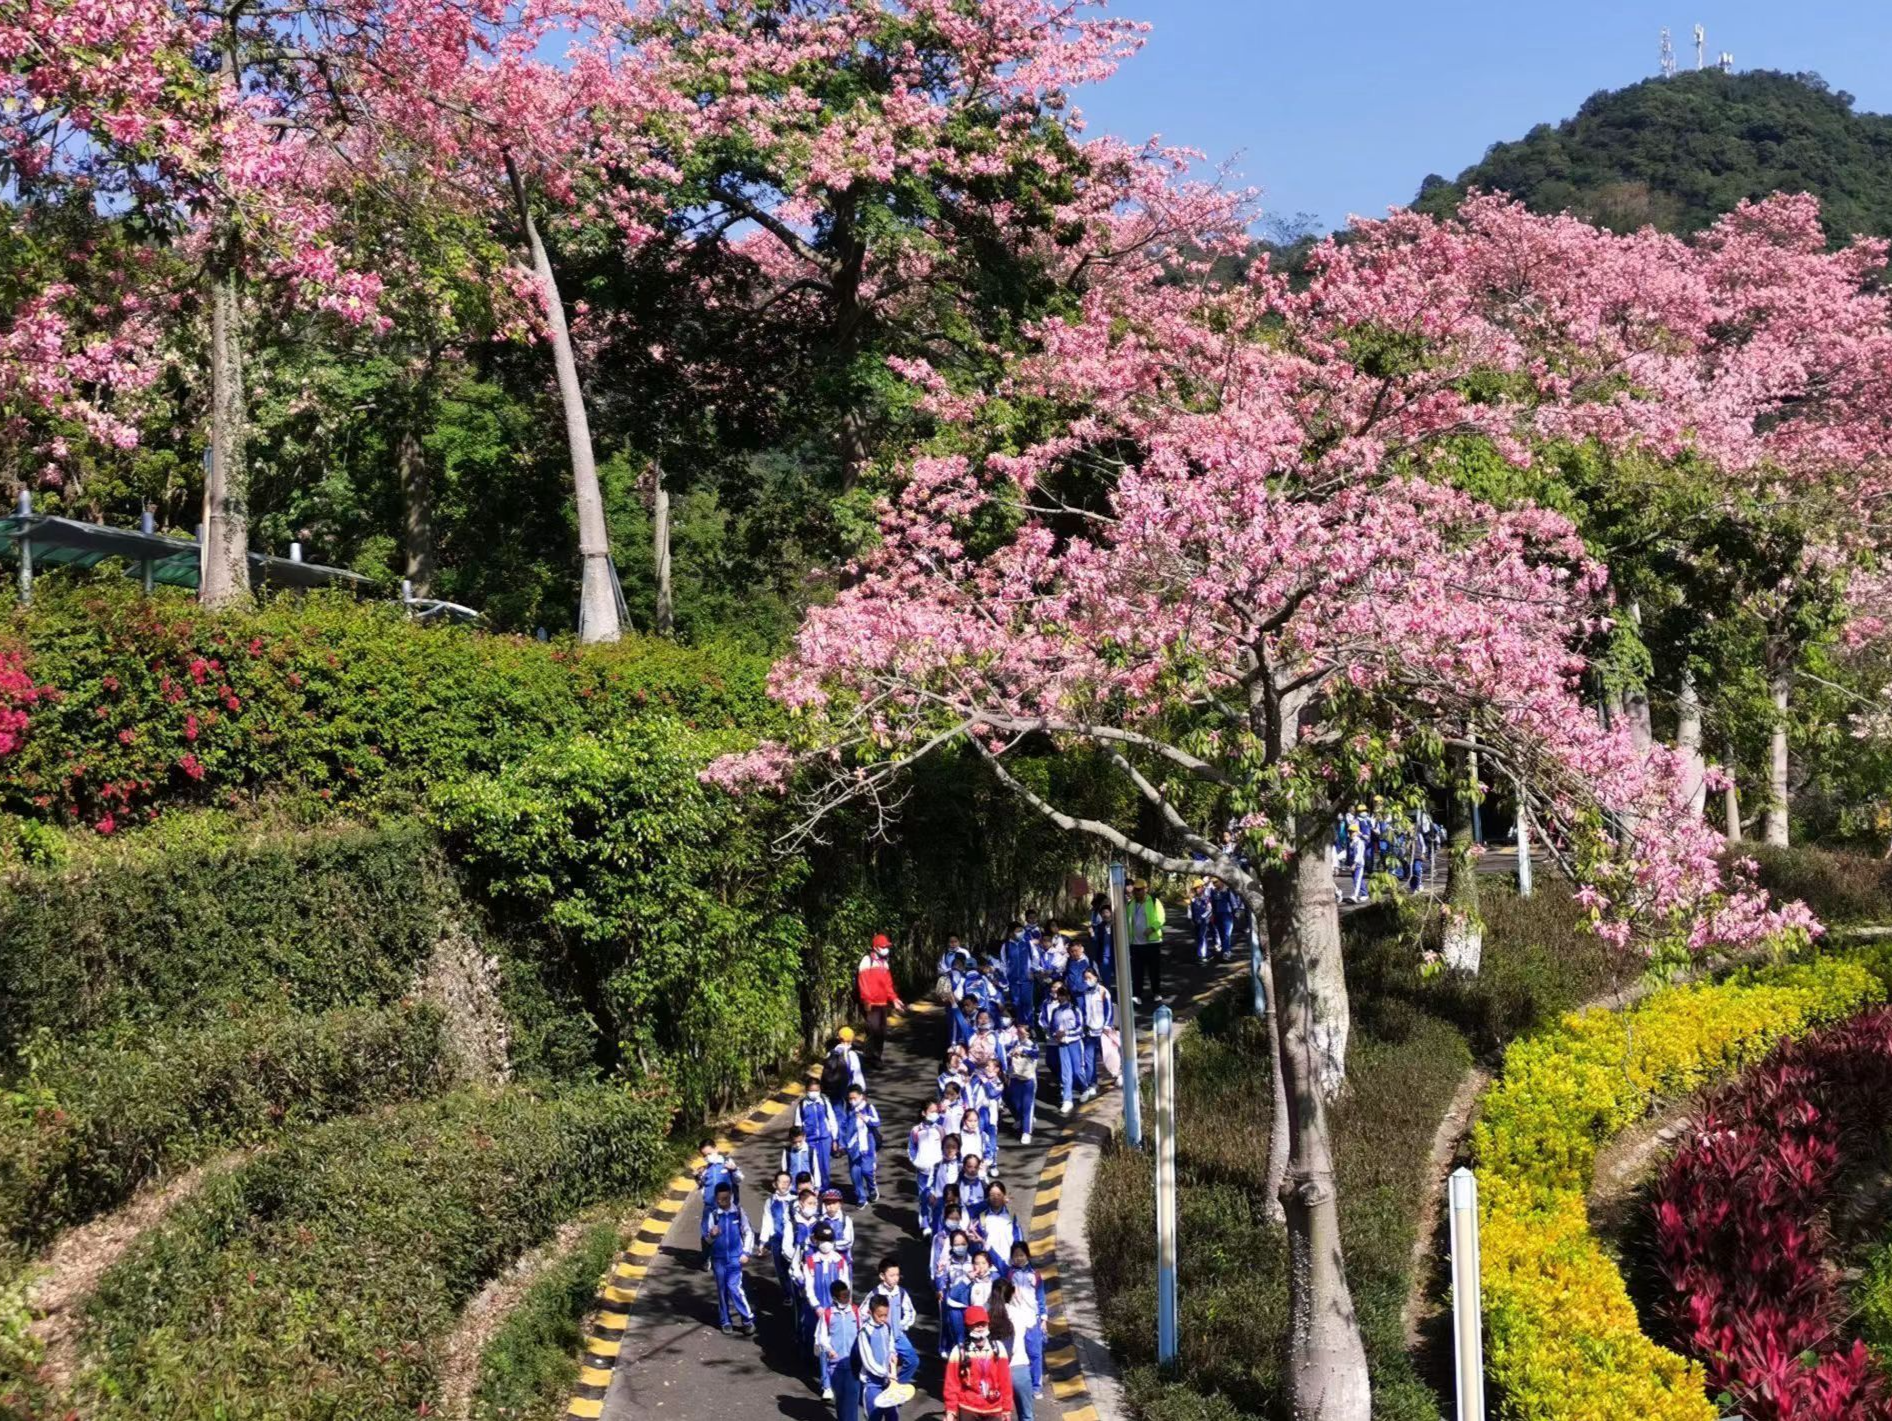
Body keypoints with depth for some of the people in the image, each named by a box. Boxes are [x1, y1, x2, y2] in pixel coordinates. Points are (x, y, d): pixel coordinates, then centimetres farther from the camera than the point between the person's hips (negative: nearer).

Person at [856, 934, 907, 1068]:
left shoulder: (884, 962, 18)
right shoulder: (867, 960, -8)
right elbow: (863, 982, -15)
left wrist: (894, 999, 15)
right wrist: (867, 1000, -20)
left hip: (883, 1003, 8)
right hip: (871, 1004, -8)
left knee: (882, 1031, 9)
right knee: (874, 1030, -11)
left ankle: (877, 1057, 18)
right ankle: (872, 1058, -3)